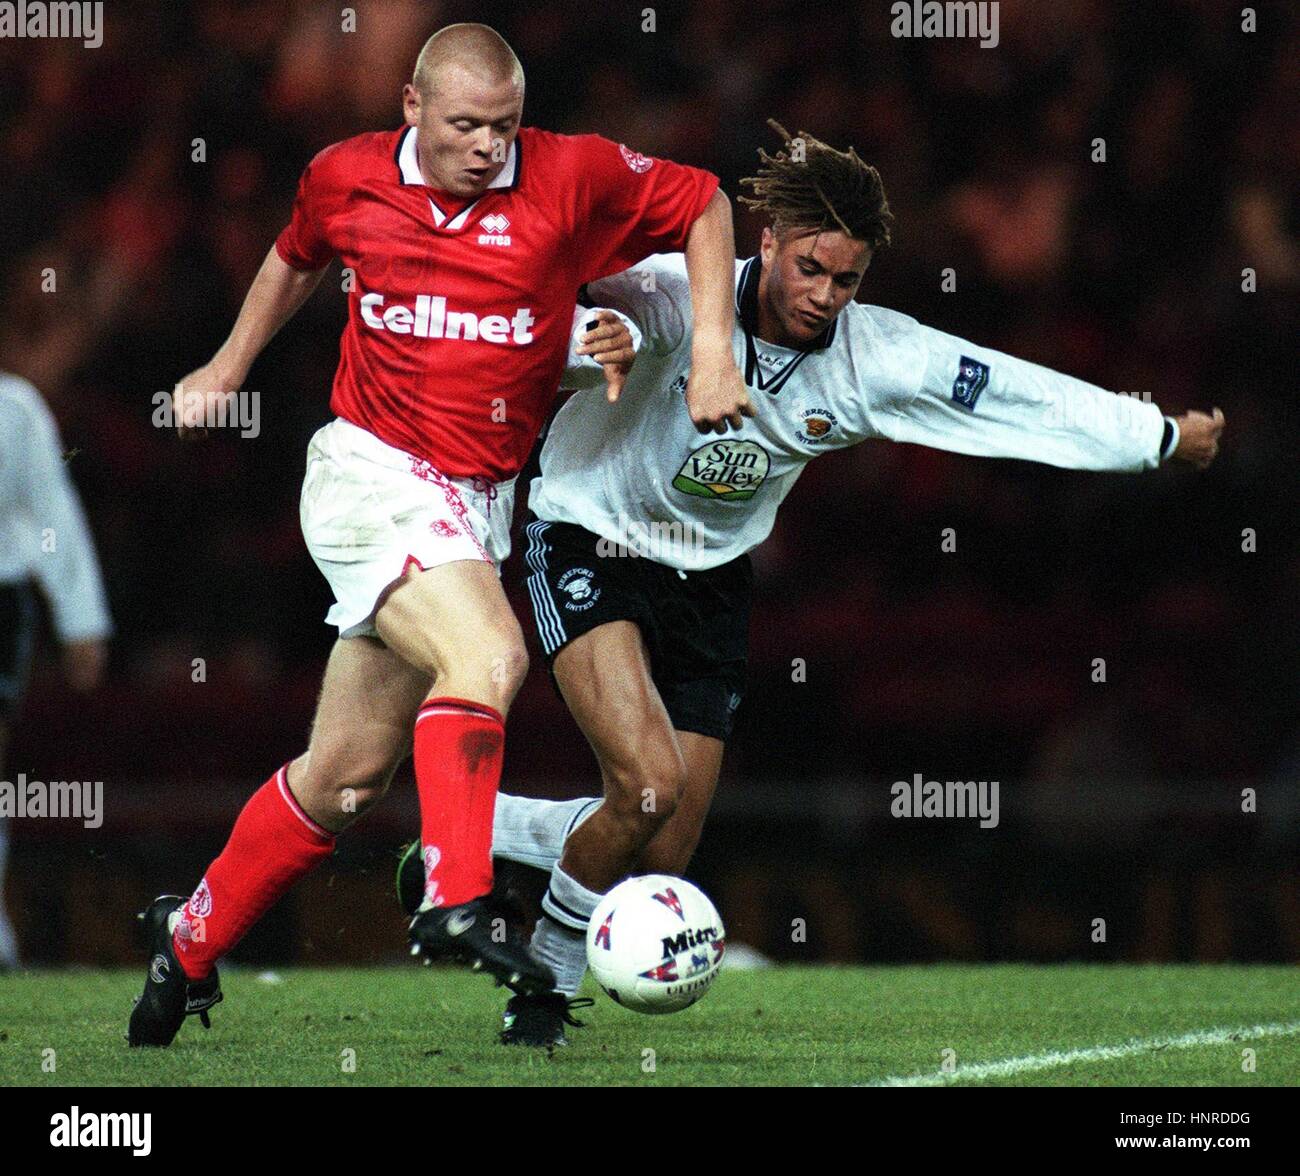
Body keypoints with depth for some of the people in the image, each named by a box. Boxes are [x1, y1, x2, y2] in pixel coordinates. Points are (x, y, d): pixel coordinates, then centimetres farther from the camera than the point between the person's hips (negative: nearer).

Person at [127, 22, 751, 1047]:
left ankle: (190, 942, 23)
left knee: (349, 774, 7)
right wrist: (228, 367, 28)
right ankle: (456, 901, -34)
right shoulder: (347, 179, -1)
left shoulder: (573, 177, -5)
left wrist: (712, 349, -2)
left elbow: (703, 205, 7)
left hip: (474, 503, 3)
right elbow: (299, 258, 22)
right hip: (370, 475, -3)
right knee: (487, 653, -30)